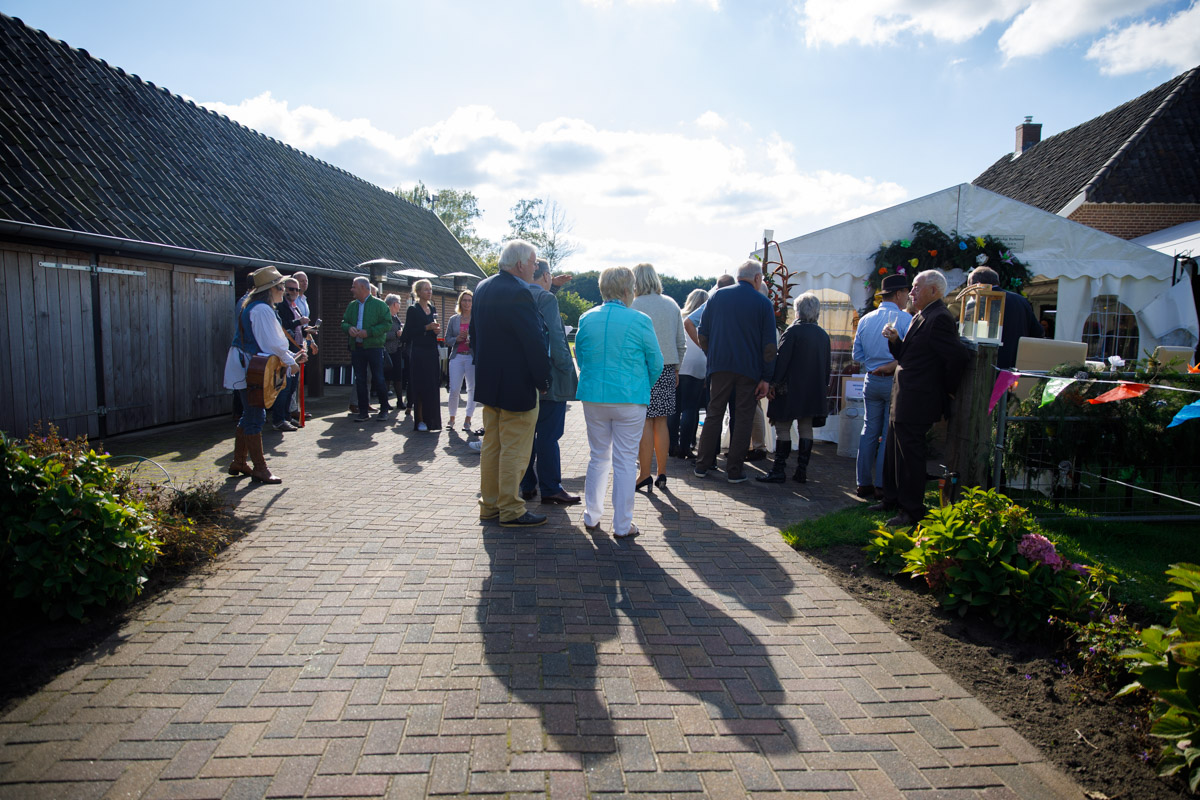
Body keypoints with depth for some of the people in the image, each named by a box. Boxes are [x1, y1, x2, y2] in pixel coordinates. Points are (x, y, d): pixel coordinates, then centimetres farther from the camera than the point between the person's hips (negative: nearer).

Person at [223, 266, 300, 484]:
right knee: (255, 418, -7)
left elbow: (271, 341, 18)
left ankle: (238, 463, 24)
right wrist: (291, 362, -8)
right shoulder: (262, 310, -18)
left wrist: (291, 356, 15)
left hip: (246, 366, 11)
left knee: (250, 415, 16)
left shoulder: (251, 306, 16)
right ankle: (260, 469, -2)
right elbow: (273, 343, -20)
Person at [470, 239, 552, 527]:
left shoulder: (482, 288, 7)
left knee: (491, 446, 17)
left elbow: (474, 332, 16)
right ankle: (511, 511, 10)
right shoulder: (519, 293, -21)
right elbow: (535, 341, -21)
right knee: (514, 450, 1)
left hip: (488, 383, 9)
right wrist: (543, 381, -11)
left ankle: (489, 504, 26)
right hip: (518, 386, -9)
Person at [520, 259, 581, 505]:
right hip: (548, 378, -8)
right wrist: (567, 368, -12)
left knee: (527, 433, 13)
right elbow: (555, 338, -19)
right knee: (548, 435, -2)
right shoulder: (546, 298, -13)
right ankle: (550, 489, 5)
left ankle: (527, 486, 21)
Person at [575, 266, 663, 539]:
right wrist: (642, 387, 15)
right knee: (625, 462, 4)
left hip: (593, 399, 4)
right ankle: (622, 525, 11)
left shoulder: (586, 319, 3)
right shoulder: (639, 320, -9)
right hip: (630, 399, -4)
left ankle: (591, 518, 23)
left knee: (598, 457, 16)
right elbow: (656, 363, -3)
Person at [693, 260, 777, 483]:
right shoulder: (763, 303, -1)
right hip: (749, 369, -2)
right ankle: (734, 471, 7)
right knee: (743, 419, 5)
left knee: (714, 414, 11)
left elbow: (703, 334, 6)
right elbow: (769, 346, -4)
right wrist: (766, 378, -1)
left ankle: (702, 465, 14)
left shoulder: (717, 296, 5)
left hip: (720, 367, 2)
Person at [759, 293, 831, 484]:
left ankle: (779, 470, -3)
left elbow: (782, 360, -16)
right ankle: (802, 471, 12)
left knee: (783, 428, -2)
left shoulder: (792, 331, -11)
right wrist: (822, 386, 21)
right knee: (806, 428, 10)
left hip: (790, 389, -6)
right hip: (813, 391, 6)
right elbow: (826, 366, 13)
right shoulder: (823, 335, 8)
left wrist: (773, 383, -13)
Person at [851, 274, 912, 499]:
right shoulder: (904, 318, -9)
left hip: (871, 381, 5)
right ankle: (882, 485, 3)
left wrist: (873, 368, 12)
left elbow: (857, 354, 12)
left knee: (869, 431, 10)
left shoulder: (865, 320, 9)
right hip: (895, 382, -5)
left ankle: (864, 483, 12)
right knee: (890, 435, 1)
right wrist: (892, 366, -4)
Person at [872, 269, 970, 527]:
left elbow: (959, 355, -24)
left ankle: (913, 511, 10)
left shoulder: (939, 319, -17)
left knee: (910, 456, -2)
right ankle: (892, 499, 34)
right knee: (894, 452, 19)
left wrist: (947, 388, -12)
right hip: (904, 402, 11)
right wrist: (895, 340, -1)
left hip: (917, 404, -11)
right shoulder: (921, 317, 15)